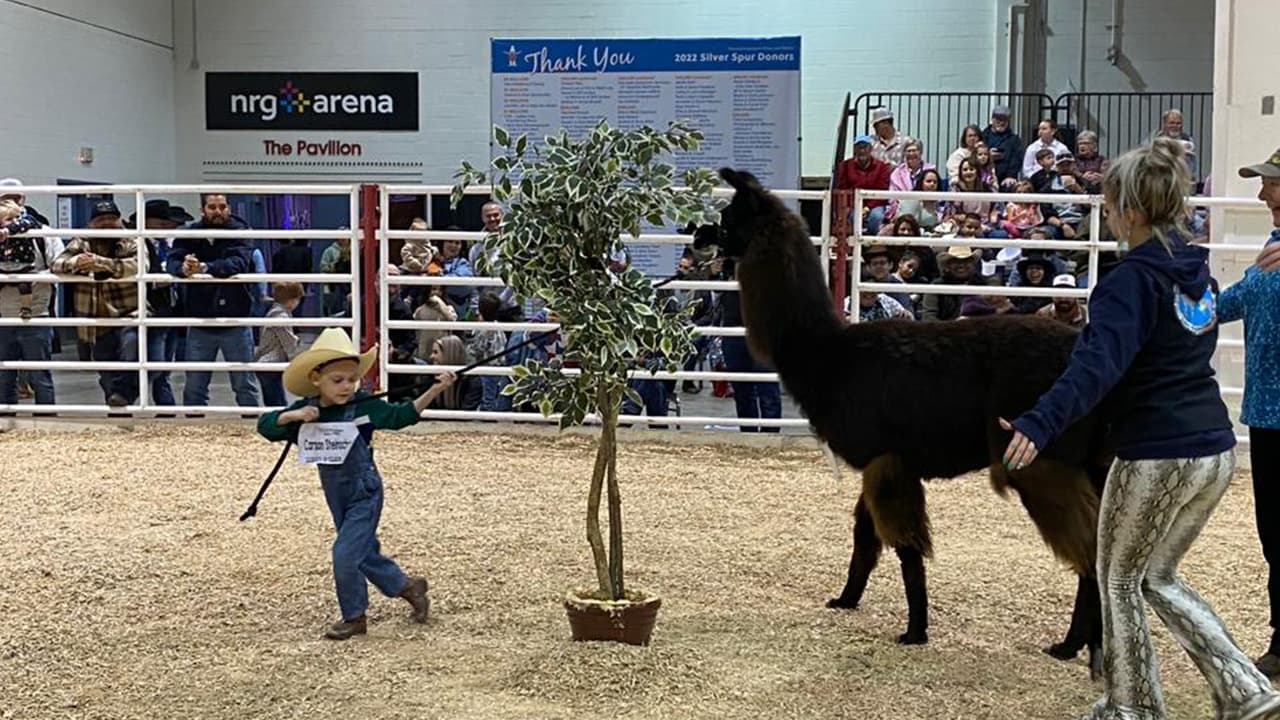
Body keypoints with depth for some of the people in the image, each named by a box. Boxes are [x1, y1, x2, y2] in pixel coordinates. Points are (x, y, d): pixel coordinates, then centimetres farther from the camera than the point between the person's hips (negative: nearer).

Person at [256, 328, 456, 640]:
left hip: (365, 494, -5)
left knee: (345, 554, -11)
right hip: (337, 496, 5)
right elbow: (265, 426, -6)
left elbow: (403, 415, -11)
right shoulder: (305, 411, -5)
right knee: (364, 553, 17)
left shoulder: (364, 407, -15)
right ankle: (407, 586, 38)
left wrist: (434, 390, -22)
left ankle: (354, 617, 8)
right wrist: (293, 416, -24)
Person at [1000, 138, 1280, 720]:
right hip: (1215, 452, 8)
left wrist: (1039, 424, -42)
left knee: (1118, 579, 12)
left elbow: (1097, 363, -31)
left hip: (1157, 457, -8)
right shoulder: (1195, 268, 10)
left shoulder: (1133, 277, -15)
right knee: (1159, 577, 22)